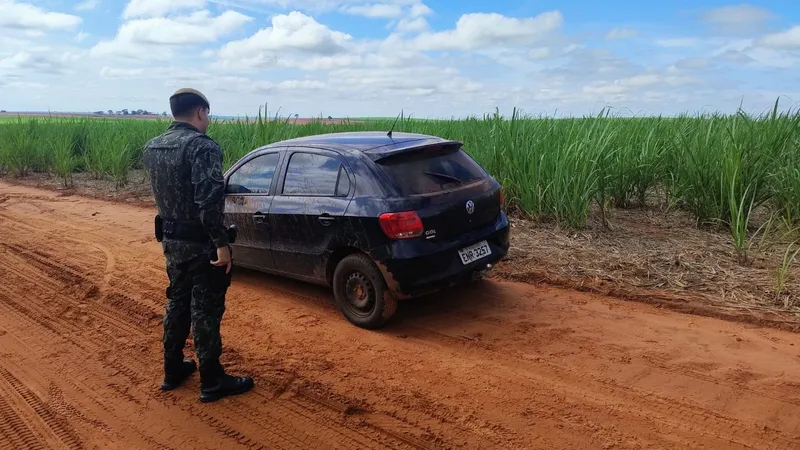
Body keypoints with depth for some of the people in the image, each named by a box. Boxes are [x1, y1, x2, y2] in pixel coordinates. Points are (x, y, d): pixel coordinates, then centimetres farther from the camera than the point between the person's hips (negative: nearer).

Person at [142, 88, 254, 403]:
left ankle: (173, 370, 33)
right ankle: (212, 382, 14)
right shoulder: (202, 146, -20)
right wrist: (221, 243, -23)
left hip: (170, 239, 8)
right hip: (200, 243, -8)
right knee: (205, 312, 2)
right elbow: (209, 200, -27)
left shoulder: (152, 147, 6)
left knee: (177, 303, 20)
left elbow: (161, 190, 13)